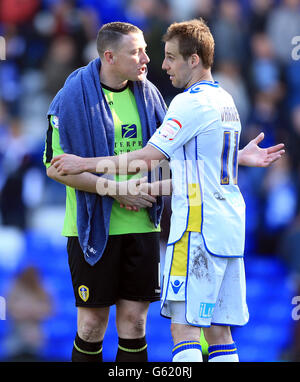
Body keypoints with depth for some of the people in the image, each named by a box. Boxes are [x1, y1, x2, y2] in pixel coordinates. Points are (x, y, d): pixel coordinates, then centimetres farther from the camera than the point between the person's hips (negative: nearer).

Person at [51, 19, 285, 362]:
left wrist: (85, 164, -5)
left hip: (198, 228, -9)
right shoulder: (226, 101, 17)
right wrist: (157, 187, 22)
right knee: (218, 331, 8)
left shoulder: (190, 102, -11)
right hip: (229, 228, 9)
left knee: (184, 327, -10)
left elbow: (148, 158, -13)